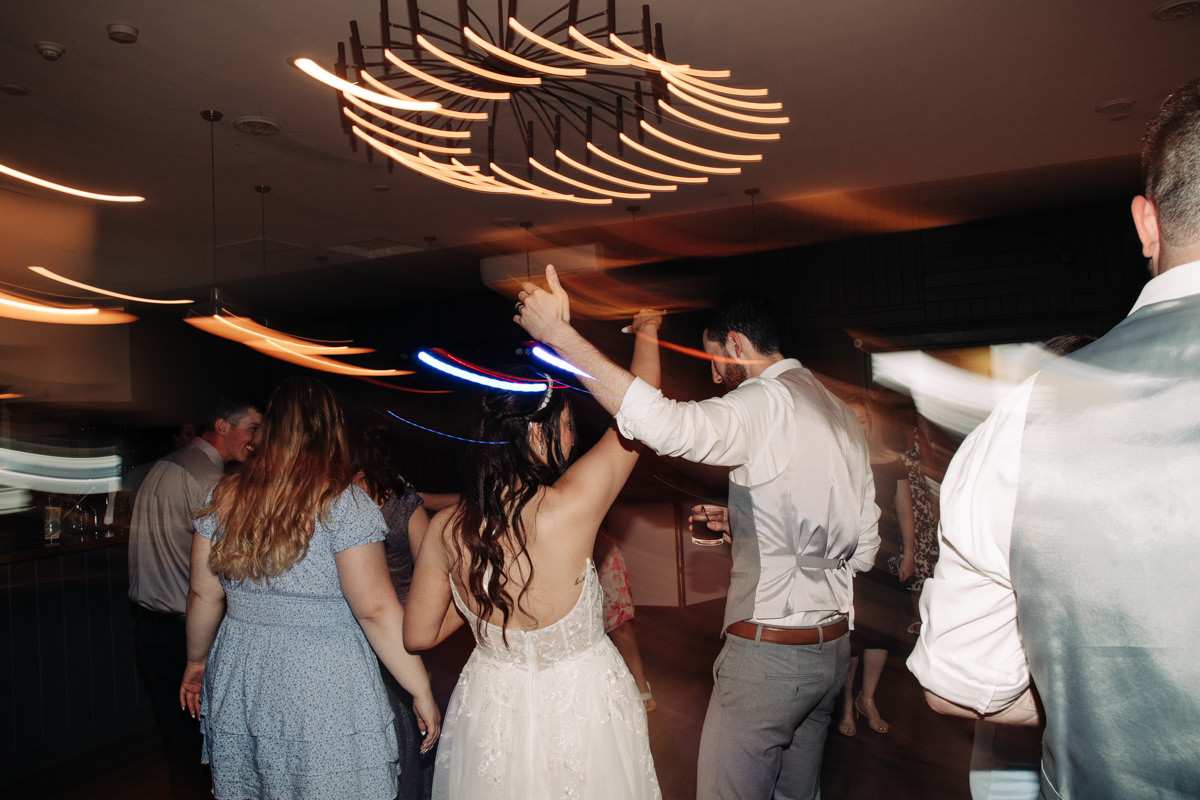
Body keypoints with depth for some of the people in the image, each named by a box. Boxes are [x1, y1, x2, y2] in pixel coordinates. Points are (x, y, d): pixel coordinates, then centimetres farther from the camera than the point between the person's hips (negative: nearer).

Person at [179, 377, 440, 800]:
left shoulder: (226, 498, 1)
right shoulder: (344, 504, -15)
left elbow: (204, 596, 8)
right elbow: (376, 610, -18)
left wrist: (197, 662, 24)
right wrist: (421, 690, -11)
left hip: (238, 675, 5)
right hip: (324, 683, -5)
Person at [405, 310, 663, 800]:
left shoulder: (444, 529, -14)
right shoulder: (569, 508, -26)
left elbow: (418, 635, -2)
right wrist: (647, 332, 2)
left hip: (490, 711, 3)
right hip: (582, 705, -3)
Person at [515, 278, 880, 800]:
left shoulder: (766, 402, -16)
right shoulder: (842, 415, 11)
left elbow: (664, 425, -36)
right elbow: (863, 550, 15)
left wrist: (558, 333, -31)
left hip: (768, 655, -9)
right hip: (833, 648, 9)